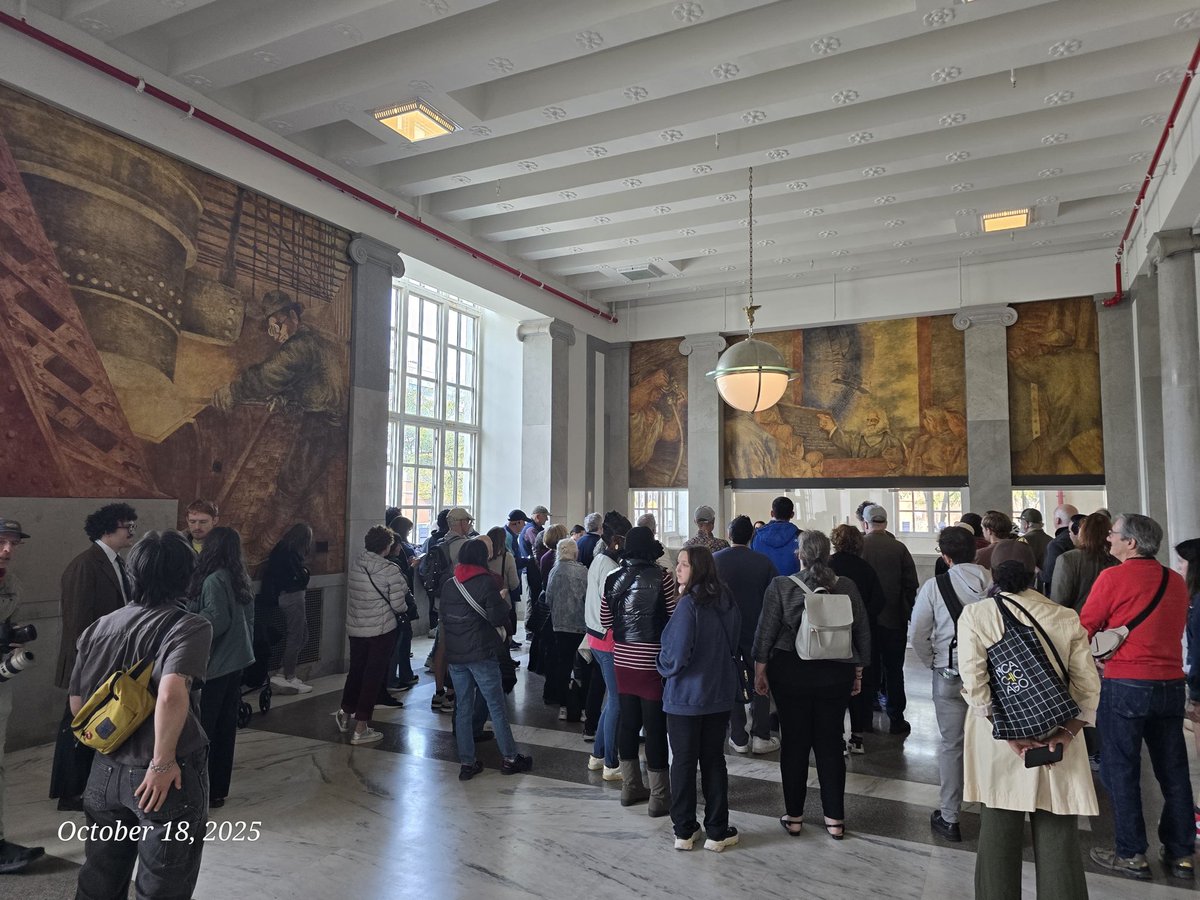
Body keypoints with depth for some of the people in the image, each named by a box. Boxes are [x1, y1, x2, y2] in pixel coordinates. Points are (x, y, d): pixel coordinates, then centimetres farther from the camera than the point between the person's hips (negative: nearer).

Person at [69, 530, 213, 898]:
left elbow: (77, 703, 7)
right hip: (169, 778, -5)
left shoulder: (97, 627, 1)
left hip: (105, 771, 6)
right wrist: (162, 762, -21)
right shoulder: (190, 626, -18)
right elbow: (171, 694, -33)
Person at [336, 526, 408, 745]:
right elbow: (398, 605, -16)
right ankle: (360, 729, 10)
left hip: (354, 628, 5)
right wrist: (405, 607, 5)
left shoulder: (355, 565, -1)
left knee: (356, 671, 23)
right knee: (373, 676, 5)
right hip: (381, 630, -5)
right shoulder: (390, 571, -17)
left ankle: (345, 713, 37)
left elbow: (351, 595, 6)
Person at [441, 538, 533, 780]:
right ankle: (510, 758, 13)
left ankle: (466, 763, 14)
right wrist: (504, 603, 3)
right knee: (496, 707, 4)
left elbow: (443, 618, 14)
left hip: (454, 656, 5)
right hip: (481, 654, -5)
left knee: (463, 708, 11)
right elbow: (497, 617, -15)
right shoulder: (486, 582, -11)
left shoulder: (448, 585, 8)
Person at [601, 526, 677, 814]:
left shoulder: (612, 579, 2)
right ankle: (659, 797, 12)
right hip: (652, 661, -5)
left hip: (622, 660, 5)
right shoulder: (662, 577, -12)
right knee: (655, 726, 3)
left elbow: (605, 621, 8)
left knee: (627, 721, 15)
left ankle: (630, 787, 28)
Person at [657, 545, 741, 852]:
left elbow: (677, 654, -20)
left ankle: (684, 831, 20)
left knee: (683, 763, 9)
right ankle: (717, 832, 21)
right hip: (720, 694, 5)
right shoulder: (726, 601, -1)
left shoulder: (688, 604, -21)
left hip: (686, 695, -5)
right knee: (714, 761, 15)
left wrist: (665, 667, 0)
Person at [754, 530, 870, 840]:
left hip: (791, 674, -2)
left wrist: (760, 671, 3)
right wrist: (857, 671, 14)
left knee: (794, 743, 8)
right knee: (830, 744, 11)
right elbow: (863, 633, 3)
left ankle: (794, 817, 19)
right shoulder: (846, 587, -2)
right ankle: (835, 819, 19)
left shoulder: (781, 587, -9)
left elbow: (765, 633, -7)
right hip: (836, 674, 2)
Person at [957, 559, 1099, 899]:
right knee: (1058, 837, 8)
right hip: (1056, 740, 1)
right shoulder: (1067, 618, 2)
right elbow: (1088, 686, -4)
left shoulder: (975, 614, -4)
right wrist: (1066, 734, -8)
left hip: (997, 739, -1)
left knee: (998, 830, 11)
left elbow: (974, 681, -13)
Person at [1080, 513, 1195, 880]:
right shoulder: (1175, 581, 5)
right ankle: (1181, 854, 24)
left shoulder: (1113, 577, -13)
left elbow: (1084, 628, -8)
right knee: (1173, 771, 14)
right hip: (1172, 683, 6)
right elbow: (1177, 628, 17)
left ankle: (1131, 855, 13)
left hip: (1125, 685, -6)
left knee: (1121, 771, 6)